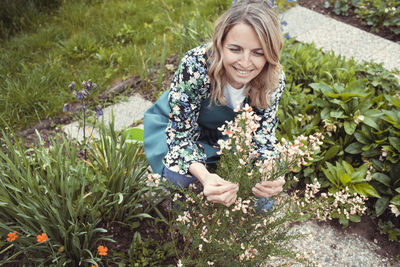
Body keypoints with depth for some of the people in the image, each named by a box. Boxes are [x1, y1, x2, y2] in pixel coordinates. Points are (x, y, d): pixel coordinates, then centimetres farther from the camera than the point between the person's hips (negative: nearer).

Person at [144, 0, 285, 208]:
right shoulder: (195, 66, -37)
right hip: (177, 124, -2)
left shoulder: (274, 79, -26)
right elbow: (182, 132, -30)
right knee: (179, 175, -27)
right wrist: (204, 176, -50)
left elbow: (264, 133, -17)